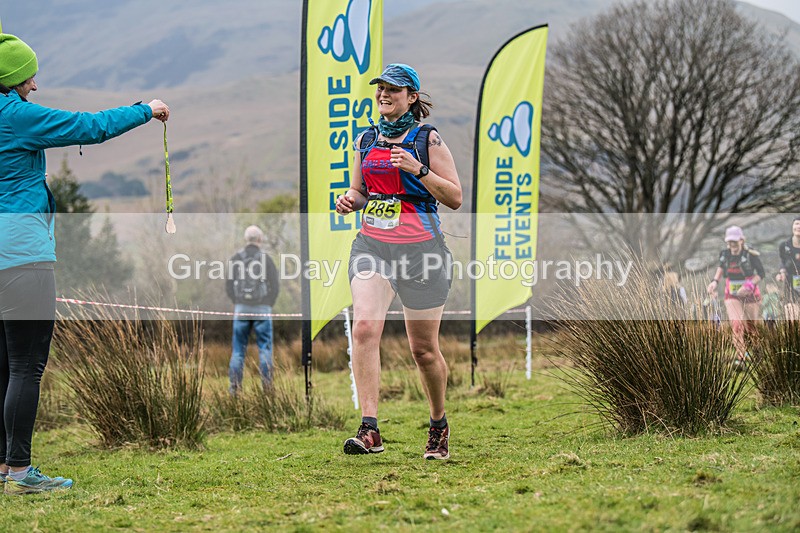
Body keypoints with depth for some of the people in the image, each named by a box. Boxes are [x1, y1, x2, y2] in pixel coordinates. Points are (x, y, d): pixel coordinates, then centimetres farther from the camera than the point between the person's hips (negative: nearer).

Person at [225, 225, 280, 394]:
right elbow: (275, 285, -2)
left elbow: (229, 284, 4)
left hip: (241, 309, 2)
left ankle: (234, 386, 3)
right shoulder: (266, 258, -4)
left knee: (238, 348, 6)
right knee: (265, 347, 5)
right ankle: (266, 383, -1)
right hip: (262, 310, -2)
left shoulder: (236, 258, 1)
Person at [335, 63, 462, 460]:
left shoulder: (427, 138, -1)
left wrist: (418, 170, -17)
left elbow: (455, 198, -4)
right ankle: (369, 430, -24)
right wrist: (350, 201, 1)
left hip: (419, 246, -3)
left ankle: (439, 424, 29)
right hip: (372, 244, 3)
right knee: (364, 327, -20)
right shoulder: (366, 140, 12)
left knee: (424, 349, 4)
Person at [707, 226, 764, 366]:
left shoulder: (751, 254, -15)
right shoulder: (725, 254, -3)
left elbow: (761, 273, -13)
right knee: (736, 325, -19)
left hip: (750, 295, -2)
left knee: (750, 327, 12)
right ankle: (741, 357, -17)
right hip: (732, 296, 2)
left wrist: (749, 286, -27)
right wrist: (715, 281, 5)